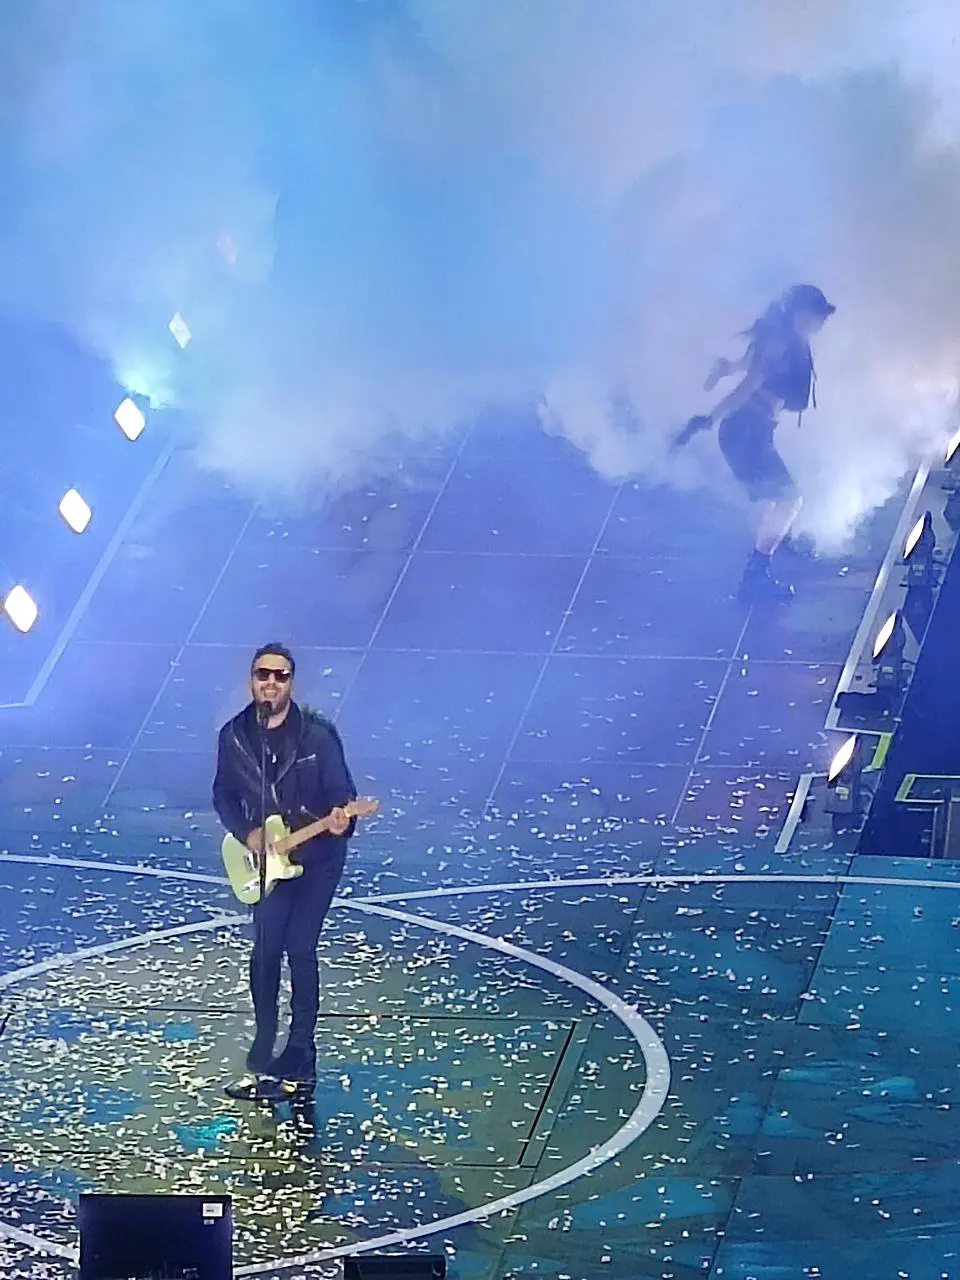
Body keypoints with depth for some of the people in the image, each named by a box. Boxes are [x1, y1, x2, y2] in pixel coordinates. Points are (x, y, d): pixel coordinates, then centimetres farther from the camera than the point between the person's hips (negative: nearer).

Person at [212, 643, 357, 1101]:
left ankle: (298, 1059, 5)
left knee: (300, 950, -5)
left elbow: (342, 792, -9)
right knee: (265, 952, 3)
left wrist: (339, 818, -31)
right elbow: (224, 796, 7)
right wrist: (246, 832, -9)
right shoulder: (234, 736, -2)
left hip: (317, 859, -3)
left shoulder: (318, 734, -12)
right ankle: (263, 1054, 16)